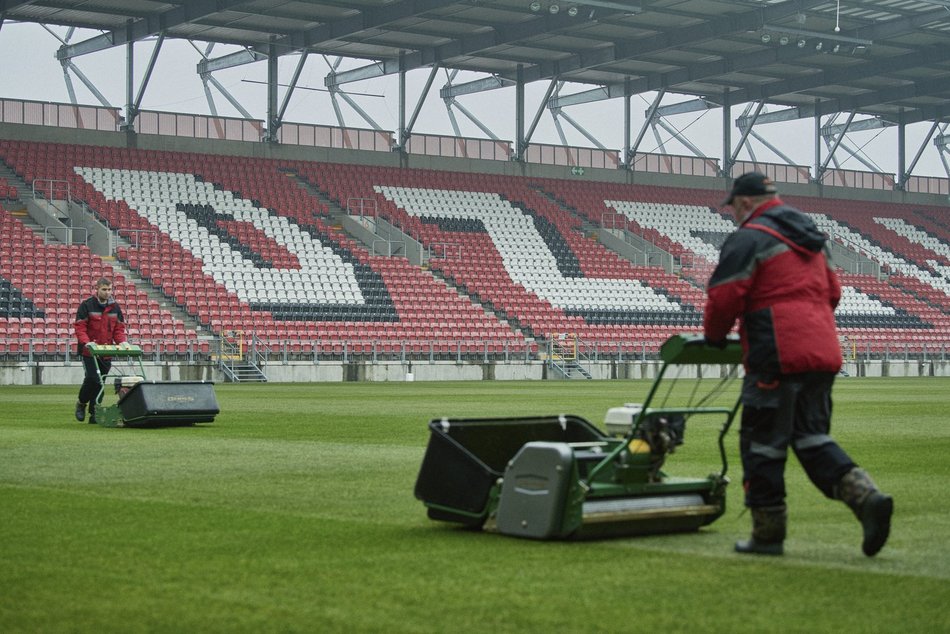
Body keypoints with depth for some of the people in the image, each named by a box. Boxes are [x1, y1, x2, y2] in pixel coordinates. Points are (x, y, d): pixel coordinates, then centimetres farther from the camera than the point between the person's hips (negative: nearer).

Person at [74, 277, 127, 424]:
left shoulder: (115, 307, 9)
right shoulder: (87, 305, -6)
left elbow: (119, 327, 12)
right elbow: (79, 327, -8)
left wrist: (121, 342, -5)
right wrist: (86, 342, -23)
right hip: (89, 351, -4)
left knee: (100, 382, 5)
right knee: (92, 378, -14)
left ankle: (94, 412, 13)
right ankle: (81, 403, 11)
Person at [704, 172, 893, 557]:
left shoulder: (749, 240, -6)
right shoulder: (810, 239, 22)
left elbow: (723, 299, -9)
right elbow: (832, 291, 26)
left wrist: (714, 336, 9)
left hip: (777, 356, -8)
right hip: (823, 353, 8)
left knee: (762, 442, 2)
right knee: (811, 437, 11)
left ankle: (768, 534, 7)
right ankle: (866, 496, -10)